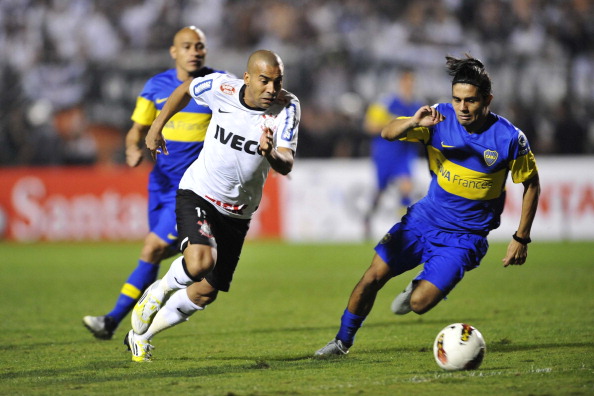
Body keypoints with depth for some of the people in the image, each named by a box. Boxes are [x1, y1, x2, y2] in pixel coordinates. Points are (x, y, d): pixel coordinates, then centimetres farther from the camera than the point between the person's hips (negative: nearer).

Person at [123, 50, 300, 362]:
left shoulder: (287, 107, -17)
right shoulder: (222, 88, -16)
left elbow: (286, 165, -26)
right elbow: (186, 90, 7)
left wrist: (272, 154, -48)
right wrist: (157, 126, 12)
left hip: (237, 213, 3)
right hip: (197, 194, -3)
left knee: (205, 294, 8)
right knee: (200, 262, -31)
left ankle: (141, 335, 32)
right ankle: (159, 291, 2)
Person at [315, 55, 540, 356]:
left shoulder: (510, 139, -16)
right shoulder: (439, 118, -11)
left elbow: (531, 184, -2)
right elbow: (388, 133, -18)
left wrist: (521, 239, -3)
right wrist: (414, 122, -40)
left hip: (464, 237, -3)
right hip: (425, 218, 3)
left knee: (419, 304, -14)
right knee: (374, 276, -6)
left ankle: (418, 289, 24)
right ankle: (343, 341, 16)